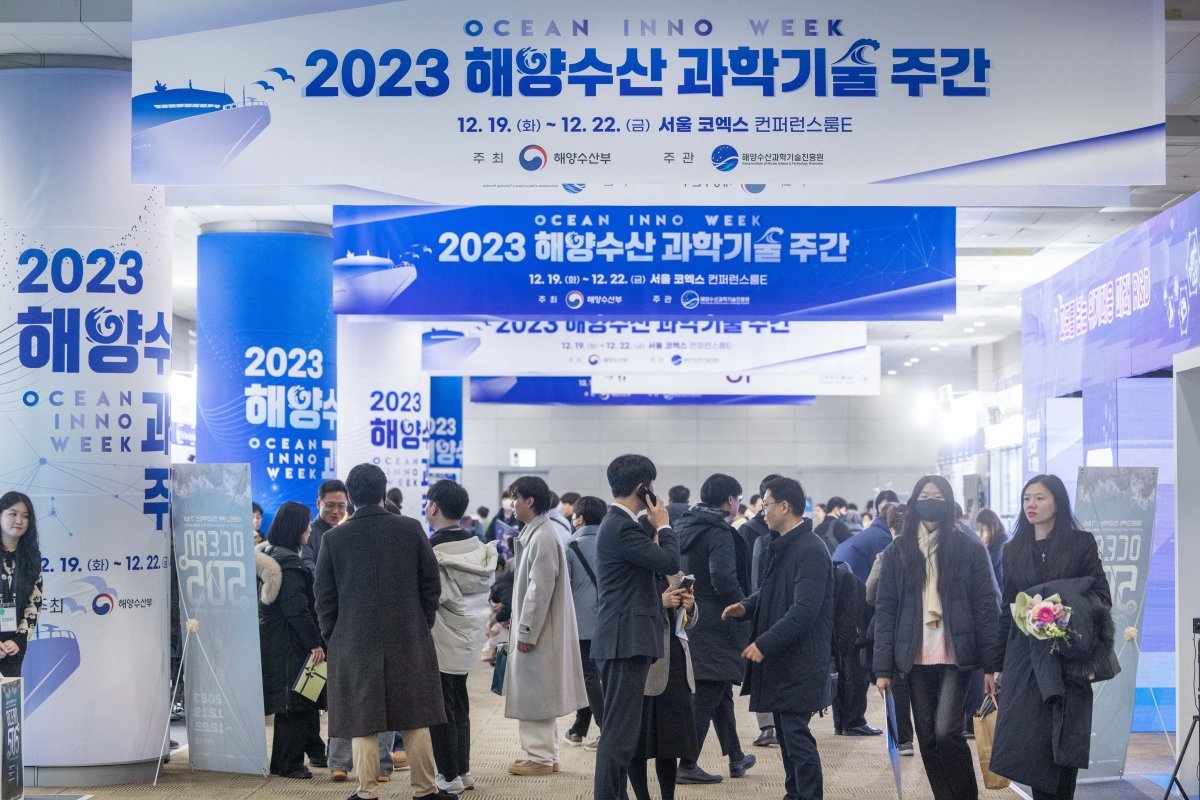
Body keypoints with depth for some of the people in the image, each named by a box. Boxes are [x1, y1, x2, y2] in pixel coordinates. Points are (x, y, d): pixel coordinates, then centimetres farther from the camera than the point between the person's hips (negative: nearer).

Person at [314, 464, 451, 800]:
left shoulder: (333, 539, -5)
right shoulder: (411, 529, -3)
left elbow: (325, 597, 0)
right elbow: (431, 584, 1)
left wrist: (332, 636, 11)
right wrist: (423, 624, 12)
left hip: (355, 643, -1)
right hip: (409, 640, 1)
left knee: (363, 722, 5)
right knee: (415, 719, 10)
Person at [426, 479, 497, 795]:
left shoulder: (432, 550, -20)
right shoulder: (478, 547, 3)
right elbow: (487, 586, 11)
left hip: (441, 643, -8)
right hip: (468, 640, 8)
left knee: (442, 711, 2)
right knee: (459, 707, 18)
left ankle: (449, 778, 6)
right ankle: (463, 771, 25)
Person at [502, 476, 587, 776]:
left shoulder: (542, 537, -18)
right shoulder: (535, 533, 12)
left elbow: (540, 589, -21)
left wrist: (526, 631, -19)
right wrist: (522, 628, 19)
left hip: (537, 630, -10)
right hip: (535, 629, 10)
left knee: (534, 693, -3)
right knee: (536, 694, 15)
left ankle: (539, 757, 3)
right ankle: (545, 754, 22)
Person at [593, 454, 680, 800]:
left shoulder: (619, 523, 15)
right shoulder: (622, 528, -17)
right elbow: (670, 562, -19)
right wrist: (663, 525, -6)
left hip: (625, 640, 11)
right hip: (627, 641, -11)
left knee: (621, 729, 15)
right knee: (620, 732, -8)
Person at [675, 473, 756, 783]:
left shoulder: (683, 527, 11)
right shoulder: (720, 533, -16)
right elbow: (724, 580, -25)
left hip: (687, 619, 9)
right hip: (714, 628, -9)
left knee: (721, 691, 19)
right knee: (707, 697, -2)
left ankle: (736, 757, 29)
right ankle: (687, 765, -1)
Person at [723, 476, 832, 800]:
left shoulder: (810, 550, -18)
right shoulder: (785, 545, 12)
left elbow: (805, 609, -23)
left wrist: (765, 644, -23)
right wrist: (746, 606, 3)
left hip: (800, 661, -10)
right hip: (782, 658, 10)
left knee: (796, 735, -8)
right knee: (786, 733, 15)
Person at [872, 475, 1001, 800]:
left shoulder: (968, 548, 1)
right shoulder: (898, 551, 7)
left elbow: (986, 606, 0)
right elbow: (885, 609, 5)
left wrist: (992, 663, -6)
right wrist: (883, 667, -1)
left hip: (955, 657, -3)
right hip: (916, 659, 3)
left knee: (946, 732, -13)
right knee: (927, 739, 5)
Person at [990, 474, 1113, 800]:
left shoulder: (1081, 543, 1)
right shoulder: (1014, 550, 11)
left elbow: (1101, 596, -2)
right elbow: (1007, 609, 13)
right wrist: (996, 662, 11)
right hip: (1025, 656, 3)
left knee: (1065, 737, 0)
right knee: (1030, 737, -2)